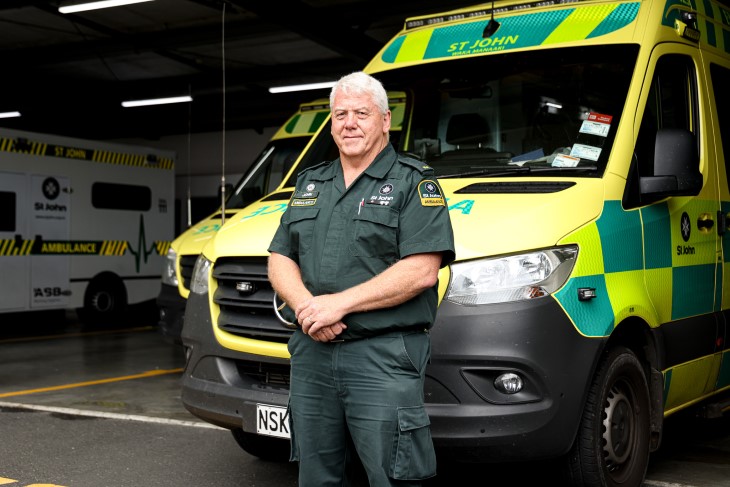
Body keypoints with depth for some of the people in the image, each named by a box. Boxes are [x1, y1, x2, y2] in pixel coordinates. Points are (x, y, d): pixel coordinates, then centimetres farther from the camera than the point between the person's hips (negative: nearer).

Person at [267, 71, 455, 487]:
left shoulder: (414, 183, -2)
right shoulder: (309, 184, 18)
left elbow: (421, 271, -14)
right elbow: (280, 258, 14)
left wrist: (340, 303, -18)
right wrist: (305, 306, -7)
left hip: (384, 358, -6)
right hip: (312, 355, 6)